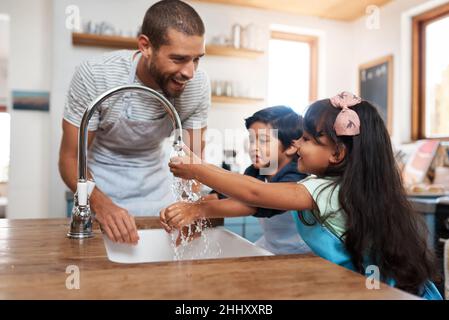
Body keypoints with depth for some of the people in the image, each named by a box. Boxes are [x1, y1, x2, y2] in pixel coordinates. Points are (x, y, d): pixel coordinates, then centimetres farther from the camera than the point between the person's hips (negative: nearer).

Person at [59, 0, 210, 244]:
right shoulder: (95, 76, -27)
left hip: (156, 184, 3)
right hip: (101, 185, -2)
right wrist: (101, 204, -40)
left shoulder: (198, 84, -19)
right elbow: (70, 158, -21)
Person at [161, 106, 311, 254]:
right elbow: (223, 195, -12)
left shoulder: (295, 179, -25)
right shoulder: (255, 172, -3)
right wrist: (189, 209, -30)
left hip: (299, 255, -5)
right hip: (268, 246, 6)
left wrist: (200, 210, -48)